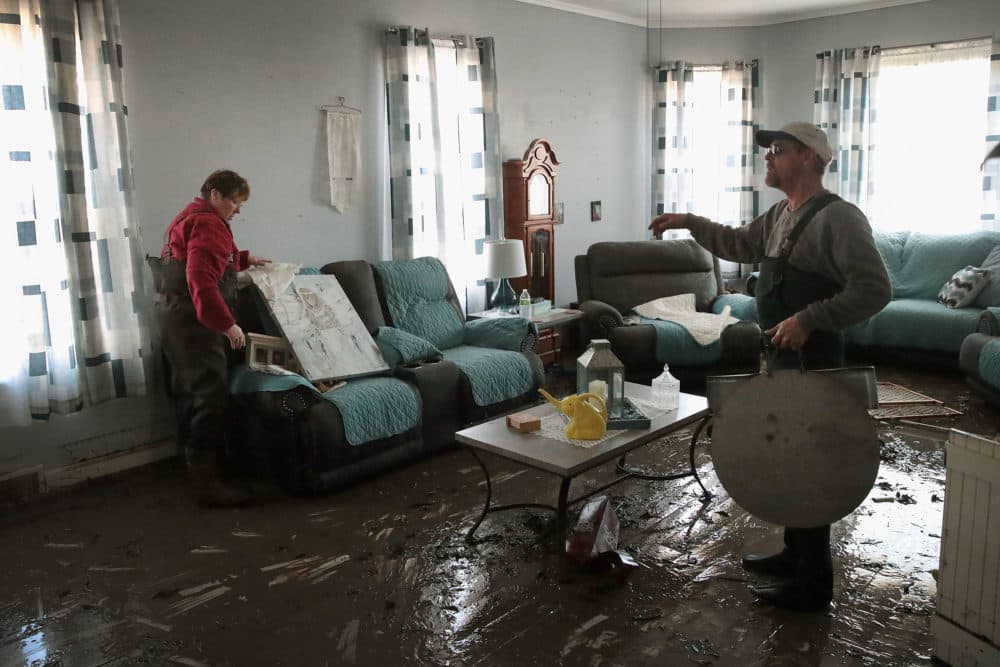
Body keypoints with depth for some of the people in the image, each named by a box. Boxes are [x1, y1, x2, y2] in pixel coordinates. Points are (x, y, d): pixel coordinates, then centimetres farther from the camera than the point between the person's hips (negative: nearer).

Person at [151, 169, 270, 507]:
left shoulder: (191, 217, 20)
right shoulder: (208, 223, -15)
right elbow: (201, 280, -27)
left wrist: (245, 259, 30)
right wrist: (227, 323, -28)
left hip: (176, 317, 11)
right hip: (193, 319, -11)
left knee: (190, 393, 17)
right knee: (211, 397, -11)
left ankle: (196, 467, 30)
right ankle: (208, 484, -9)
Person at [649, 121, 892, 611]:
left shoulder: (838, 217, -18)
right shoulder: (780, 214, 11)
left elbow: (875, 289, -23)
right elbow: (739, 244, 28)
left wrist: (809, 318, -29)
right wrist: (690, 222, 20)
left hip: (813, 361, -10)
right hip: (781, 356, 10)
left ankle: (813, 583, 12)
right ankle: (795, 554, 35)